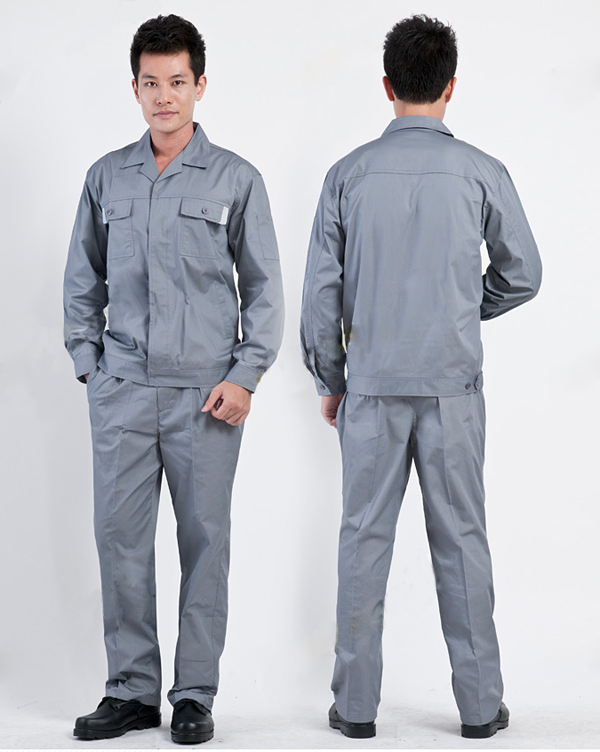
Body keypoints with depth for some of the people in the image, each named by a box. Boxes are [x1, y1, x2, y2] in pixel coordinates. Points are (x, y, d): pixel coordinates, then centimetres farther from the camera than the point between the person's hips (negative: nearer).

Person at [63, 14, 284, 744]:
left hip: (205, 392, -2)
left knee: (204, 540, 3)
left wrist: (245, 376, -6)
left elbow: (264, 286, 2)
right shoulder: (107, 176, 9)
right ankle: (131, 689, 14)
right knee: (119, 535, 3)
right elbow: (82, 278, 16)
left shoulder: (236, 179, 1)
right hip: (122, 389, 2)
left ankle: (195, 695, 13)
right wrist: (86, 358, 7)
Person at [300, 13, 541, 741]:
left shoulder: (349, 174, -2)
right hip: (451, 385, 0)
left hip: (371, 385, 1)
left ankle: (355, 703, 11)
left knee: (364, 538, 6)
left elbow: (322, 289, 0)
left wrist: (328, 379, 11)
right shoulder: (481, 173, -4)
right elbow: (521, 275, 5)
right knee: (460, 539, 6)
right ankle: (479, 703, 12)